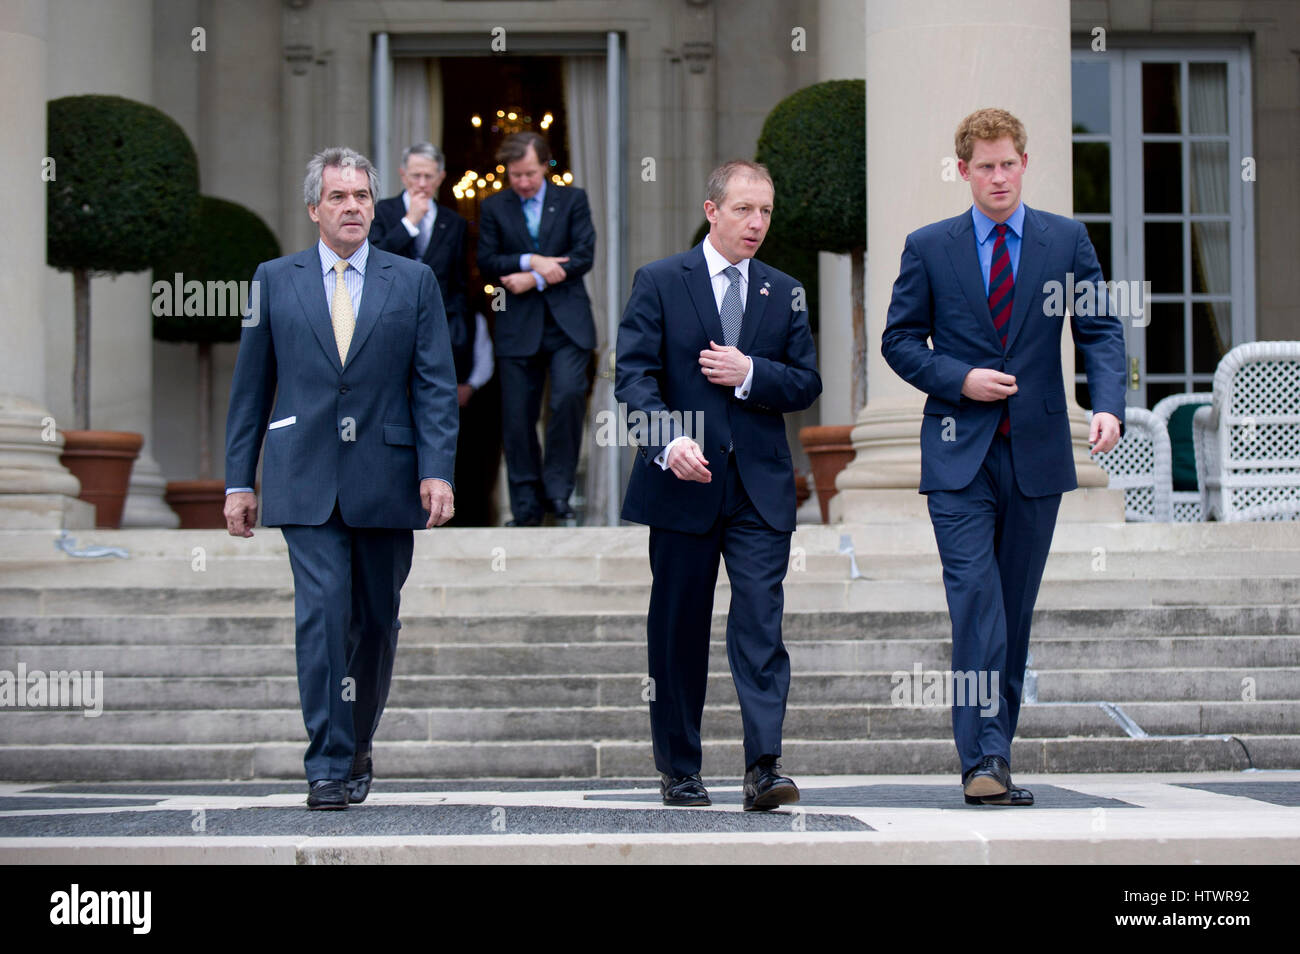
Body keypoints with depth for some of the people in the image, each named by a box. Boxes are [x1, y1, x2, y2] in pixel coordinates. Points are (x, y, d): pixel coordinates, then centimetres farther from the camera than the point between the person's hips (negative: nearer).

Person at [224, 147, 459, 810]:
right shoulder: (275, 280, 8)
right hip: (306, 480, -1)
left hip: (385, 480, 1)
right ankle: (329, 765, -9)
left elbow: (436, 384, 2)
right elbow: (251, 387, 9)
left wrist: (438, 471, -9)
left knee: (377, 621, 8)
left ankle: (357, 748, 25)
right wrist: (239, 480, 5)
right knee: (321, 612, -12)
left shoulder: (413, 282, 7)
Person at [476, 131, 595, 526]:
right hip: (518, 326, 1)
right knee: (518, 416, 0)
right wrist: (530, 261, -15)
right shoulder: (494, 207, 9)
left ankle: (557, 487, -5)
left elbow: (583, 255, -3)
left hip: (567, 323, -1)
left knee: (569, 396, -19)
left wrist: (534, 279, -11)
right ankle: (527, 506, 9)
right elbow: (487, 262, 0)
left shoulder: (572, 199, 7)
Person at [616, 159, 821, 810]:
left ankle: (763, 767, -13)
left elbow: (806, 384, 9)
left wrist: (750, 373, -9)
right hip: (683, 483, -2)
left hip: (760, 487, 2)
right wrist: (670, 439, -22)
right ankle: (678, 770, 17)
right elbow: (633, 375, -6)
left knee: (761, 623, -9)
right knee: (679, 630, 6)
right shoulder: (659, 283, 2)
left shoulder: (783, 293, 12)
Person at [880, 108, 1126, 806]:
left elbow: (1099, 330, 4)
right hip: (959, 452, -2)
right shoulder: (928, 247, 4)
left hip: (1036, 451, 2)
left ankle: (994, 751, 17)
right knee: (975, 599, -14)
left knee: (1015, 608, 7)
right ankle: (983, 758, -15)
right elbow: (900, 339, 7)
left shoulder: (1067, 240, 7)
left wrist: (1108, 405, -13)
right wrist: (959, 380, -10)